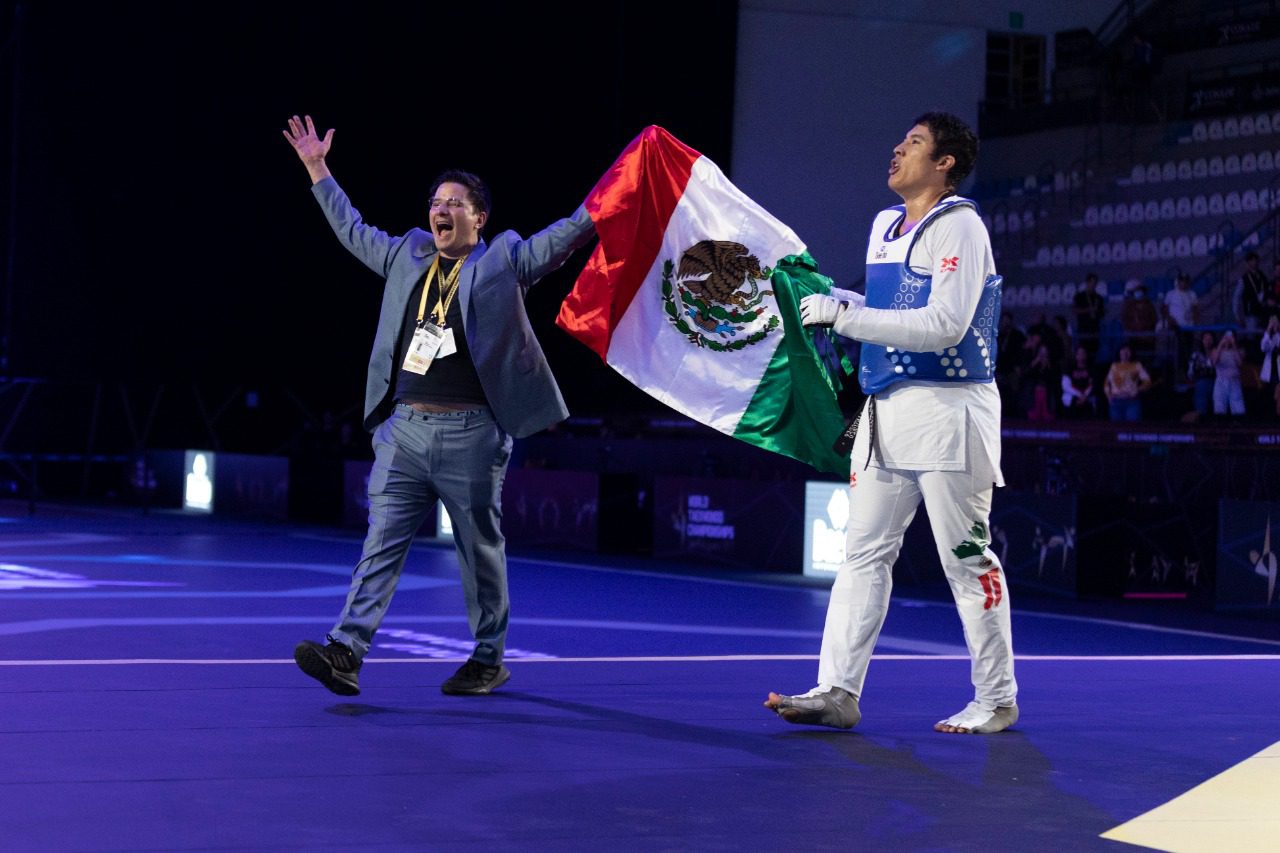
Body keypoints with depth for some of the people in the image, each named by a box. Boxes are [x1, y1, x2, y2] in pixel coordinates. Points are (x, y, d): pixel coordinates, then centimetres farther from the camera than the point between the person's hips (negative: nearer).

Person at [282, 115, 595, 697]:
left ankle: (488, 660, 17)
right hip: (404, 429, 4)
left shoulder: (505, 261, 4)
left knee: (480, 551, 5)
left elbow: (567, 234, -1)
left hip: (470, 434, -4)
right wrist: (317, 171, 30)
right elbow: (353, 230, 28)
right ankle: (346, 653, -13)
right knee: (381, 541, -4)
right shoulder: (408, 256, 17)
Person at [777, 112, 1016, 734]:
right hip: (885, 412, 8)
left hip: (947, 410, -8)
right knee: (863, 553, 2)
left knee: (967, 561, -1)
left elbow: (944, 326, -22)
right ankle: (838, 691, 1)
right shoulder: (885, 226, 15)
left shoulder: (958, 227, -11)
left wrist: (843, 315, -21)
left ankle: (996, 700, 9)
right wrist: (829, 298, 16)